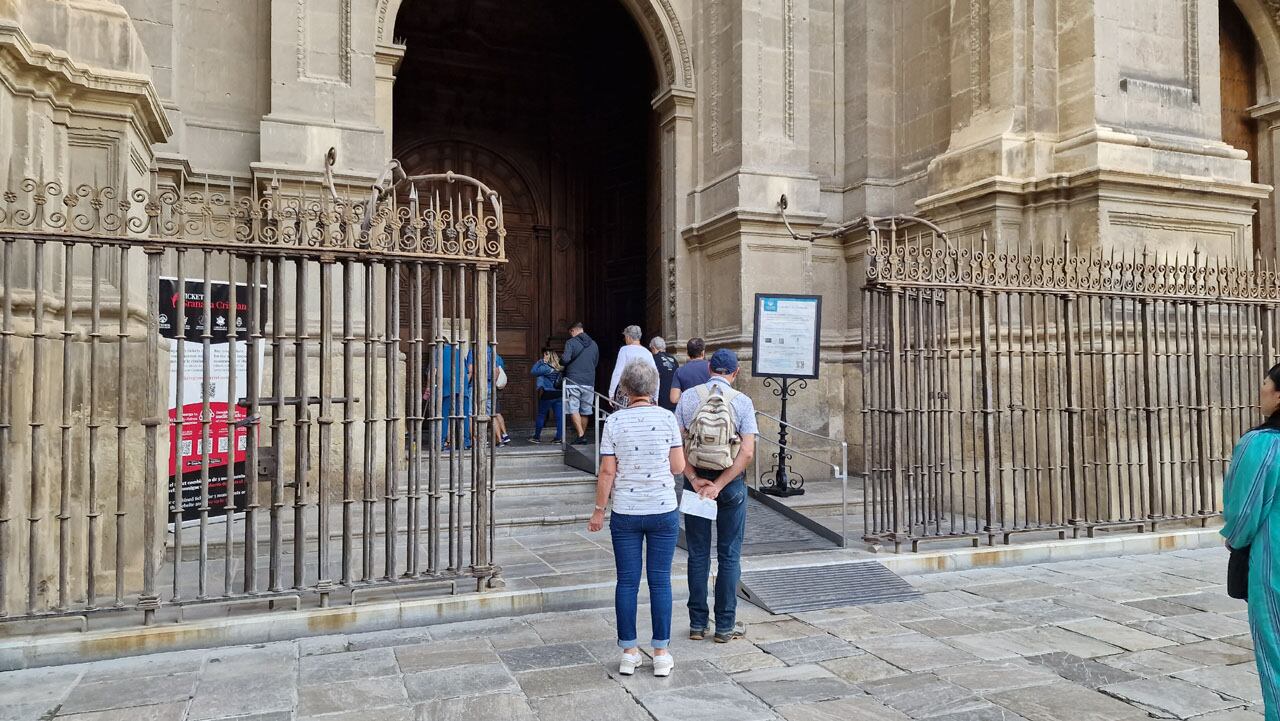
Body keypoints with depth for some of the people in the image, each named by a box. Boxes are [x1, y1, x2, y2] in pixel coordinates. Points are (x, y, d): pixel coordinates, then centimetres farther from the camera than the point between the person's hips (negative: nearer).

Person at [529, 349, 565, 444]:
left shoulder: (546, 367, -13)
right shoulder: (561, 367, 5)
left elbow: (533, 372, -7)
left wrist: (540, 362, -3)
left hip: (547, 395, -5)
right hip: (559, 395, 5)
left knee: (541, 416, 7)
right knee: (559, 416, 4)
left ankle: (537, 437, 15)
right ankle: (559, 437, 3)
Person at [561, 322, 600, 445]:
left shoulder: (571, 342, -5)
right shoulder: (594, 344, 12)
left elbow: (565, 359, -16)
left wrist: (560, 361, 6)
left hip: (573, 381, -5)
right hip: (589, 382, 5)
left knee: (573, 409, -4)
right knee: (585, 411, 12)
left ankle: (580, 435, -16)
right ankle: (583, 435, 20)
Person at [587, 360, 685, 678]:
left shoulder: (615, 421, -5)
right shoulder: (667, 418, -5)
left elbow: (607, 472, -5)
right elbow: (678, 467, -4)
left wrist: (599, 510, 4)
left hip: (625, 513, 0)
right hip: (664, 511, 0)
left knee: (627, 581, 9)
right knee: (660, 581, 8)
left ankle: (629, 653, 16)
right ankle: (661, 654, 15)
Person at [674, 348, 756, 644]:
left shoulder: (688, 397, -3)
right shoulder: (742, 402, -6)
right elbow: (747, 452, -15)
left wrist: (695, 480, -11)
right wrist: (718, 486, -15)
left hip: (695, 480, 2)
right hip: (732, 481, -1)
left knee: (698, 554, 11)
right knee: (729, 555, 9)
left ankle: (697, 624, 18)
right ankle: (725, 626, 15)